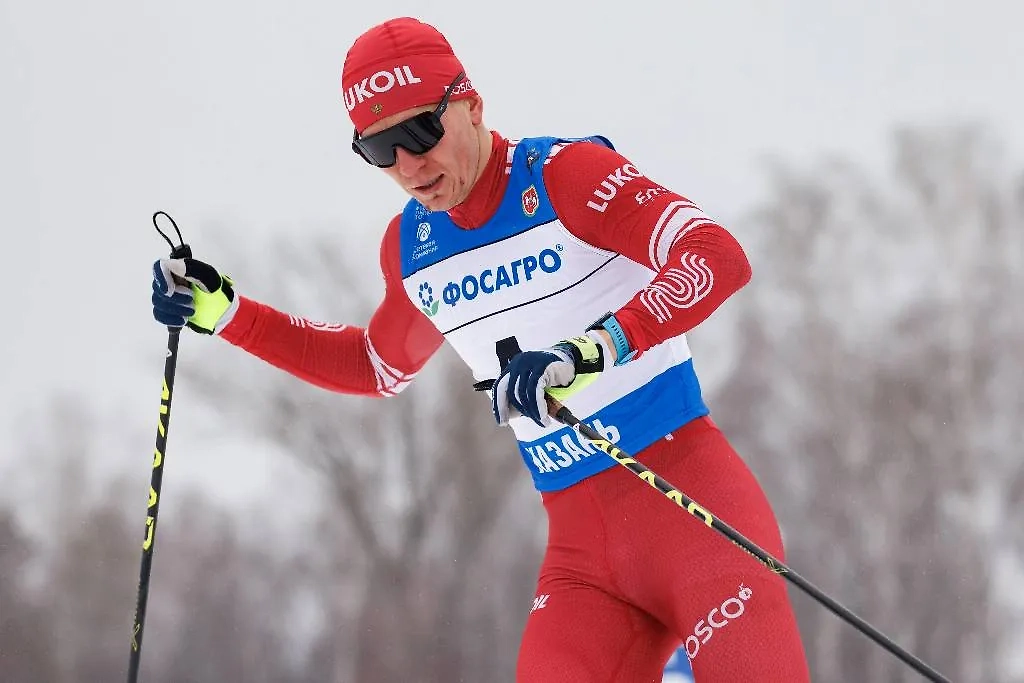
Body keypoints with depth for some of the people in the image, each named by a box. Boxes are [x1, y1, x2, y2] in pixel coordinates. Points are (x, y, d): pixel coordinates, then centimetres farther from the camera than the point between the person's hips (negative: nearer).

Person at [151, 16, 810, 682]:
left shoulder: (565, 175, -8)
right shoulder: (410, 248, 11)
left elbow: (720, 257, -21)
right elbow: (376, 366, 32)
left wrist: (594, 350, -34)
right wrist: (225, 314, 24)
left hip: (690, 497, -5)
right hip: (580, 546, 5)